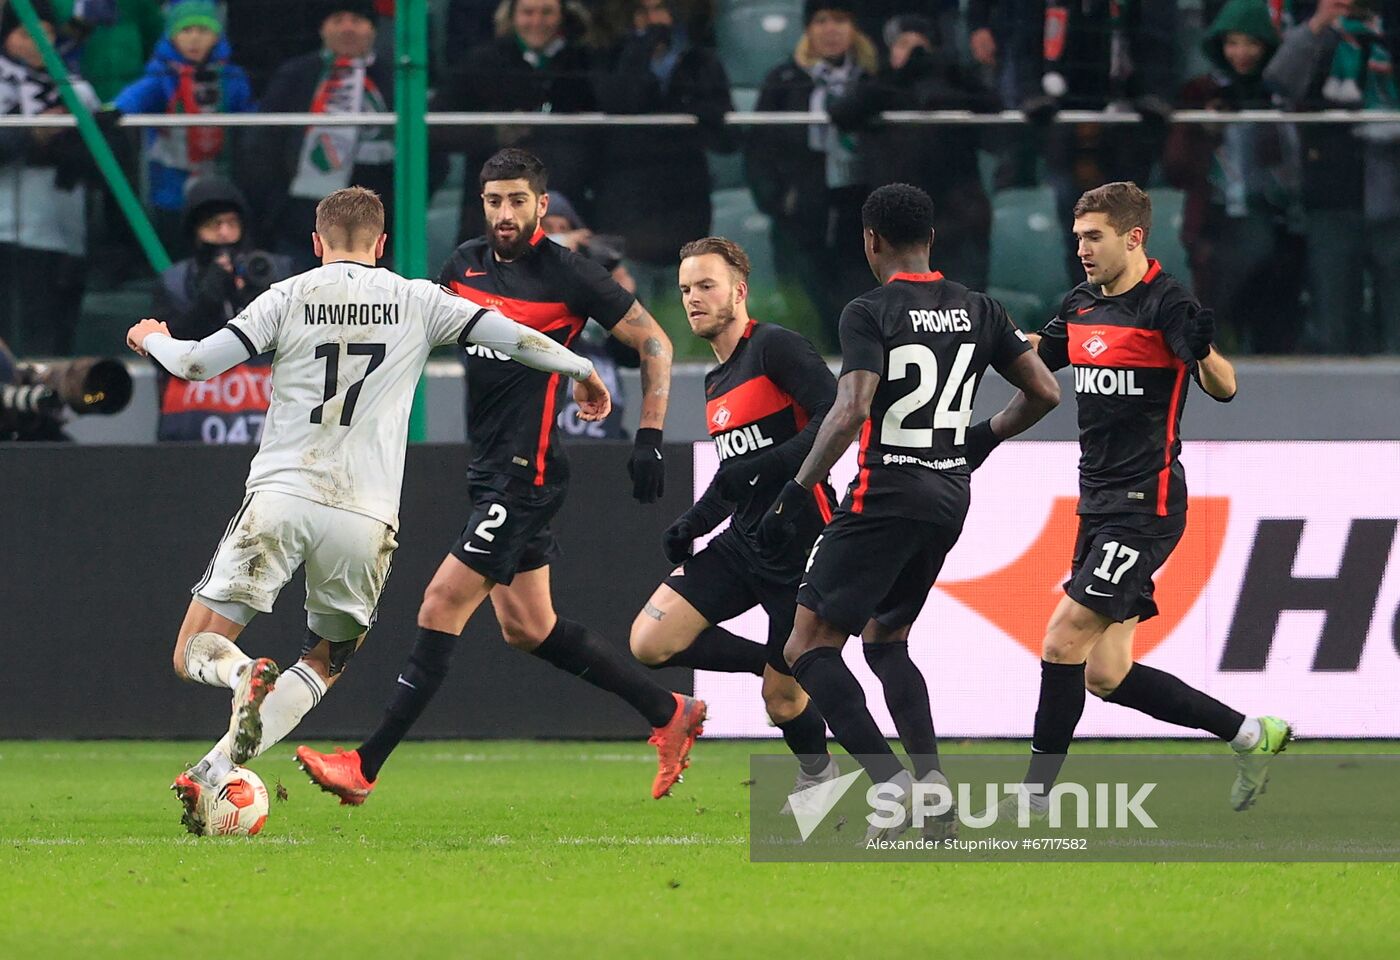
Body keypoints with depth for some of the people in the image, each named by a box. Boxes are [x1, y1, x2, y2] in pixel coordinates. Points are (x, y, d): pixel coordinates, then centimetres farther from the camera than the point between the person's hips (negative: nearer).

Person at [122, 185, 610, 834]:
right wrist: (580, 370, 28)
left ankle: (245, 676, -31)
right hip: (365, 514, 1)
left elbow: (195, 365, 0)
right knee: (321, 666, 16)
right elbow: (511, 337, 10)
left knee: (195, 655, 5)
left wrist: (153, 339, 22)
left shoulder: (290, 297, 5)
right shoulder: (417, 302, 8)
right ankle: (213, 774, -5)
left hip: (280, 495, -1)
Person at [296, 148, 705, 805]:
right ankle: (669, 714, 26)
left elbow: (654, 343, -5)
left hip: (526, 473, -8)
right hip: (489, 472, 8)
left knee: (442, 607, -11)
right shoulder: (467, 263, 8)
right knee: (527, 627, 12)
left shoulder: (567, 275, -11)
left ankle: (365, 767, -11)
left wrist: (649, 438, -10)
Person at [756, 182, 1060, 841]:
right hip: (951, 497, 7)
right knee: (885, 638, 22)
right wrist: (985, 437, 30)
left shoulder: (869, 314, -9)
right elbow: (1044, 392, 13)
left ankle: (892, 782, -20)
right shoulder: (977, 310, 9)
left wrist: (795, 493, -17)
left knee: (809, 647, -3)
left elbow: (850, 412, -21)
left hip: (886, 495, -7)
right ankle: (933, 789, 7)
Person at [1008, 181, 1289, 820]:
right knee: (1105, 676, 7)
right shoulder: (1081, 306, 11)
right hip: (1098, 505, 9)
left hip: (1146, 505, -9)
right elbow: (1033, 359, 29)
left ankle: (1035, 794, -7)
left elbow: (1222, 388, -21)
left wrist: (1204, 348, -42)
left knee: (1064, 640, -14)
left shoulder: (1165, 304, -13)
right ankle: (1250, 734, 20)